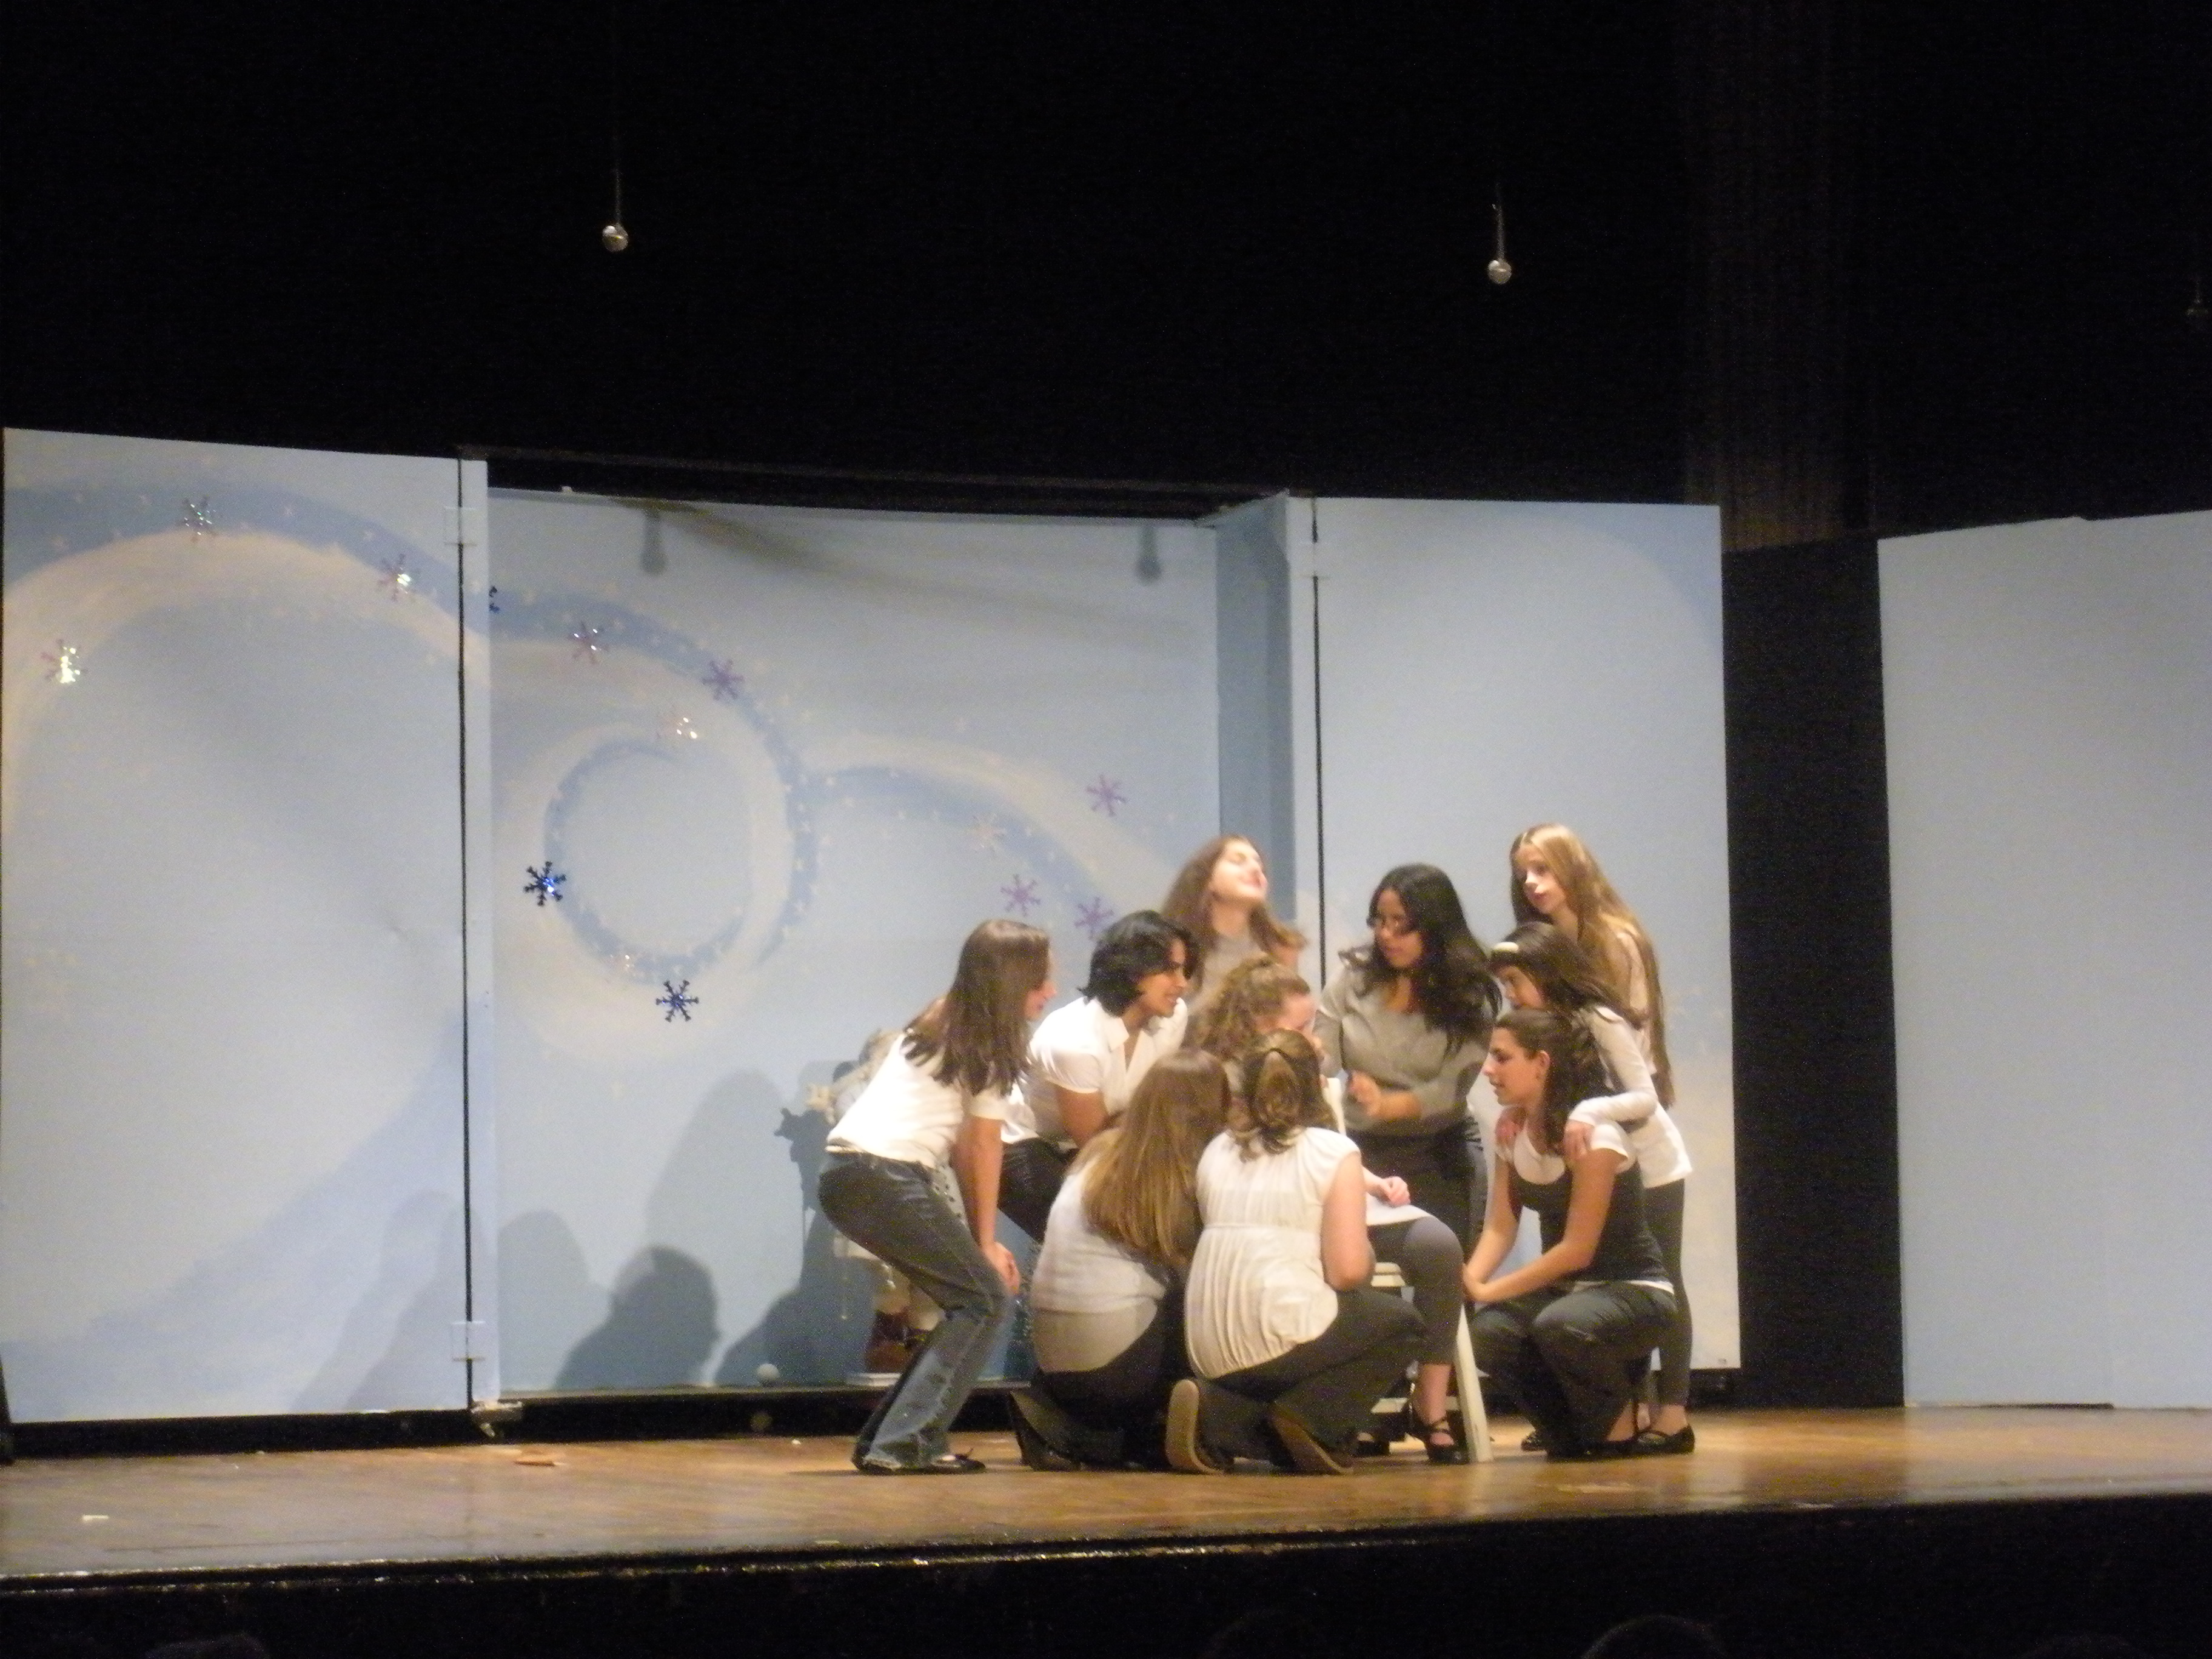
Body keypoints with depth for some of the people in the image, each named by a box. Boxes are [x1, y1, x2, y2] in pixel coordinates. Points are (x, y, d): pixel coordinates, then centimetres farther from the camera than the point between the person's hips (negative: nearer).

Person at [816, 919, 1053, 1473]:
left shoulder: (941, 1025, 22)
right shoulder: (989, 1043, -3)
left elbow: (964, 1141, 20)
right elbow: (983, 1145, 1)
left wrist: (980, 1241, 17)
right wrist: (986, 1241, 9)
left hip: (843, 1174, 9)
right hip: (884, 1177, -8)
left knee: (970, 1297, 15)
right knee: (986, 1297, -1)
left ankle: (886, 1438, 14)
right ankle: (905, 1443, -10)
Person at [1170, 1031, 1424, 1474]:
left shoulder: (1217, 1151, 14)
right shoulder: (1333, 1151, -1)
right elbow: (1349, 1271, -7)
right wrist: (1368, 1254, 17)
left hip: (1208, 1351, 5)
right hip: (1281, 1336, -5)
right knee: (1401, 1325, 23)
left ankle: (1220, 1421, 4)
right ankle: (1312, 1420, 0)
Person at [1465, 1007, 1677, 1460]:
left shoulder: (1594, 1134, -20)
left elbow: (1577, 1249, -22)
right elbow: (1500, 1228, -3)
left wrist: (1489, 1290, -25)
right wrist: (1469, 1281, -23)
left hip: (1634, 1292, -6)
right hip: (1563, 1288, 6)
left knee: (1560, 1324, -38)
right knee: (1486, 1333, -25)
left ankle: (1619, 1431, -8)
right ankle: (1568, 1434, 3)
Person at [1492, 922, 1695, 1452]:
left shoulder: (1598, 1021, -23)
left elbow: (1645, 1098, -27)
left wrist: (1588, 1113, -41)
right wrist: (1517, 1111, -23)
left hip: (1650, 1165, -7)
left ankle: (1674, 1412, -3)